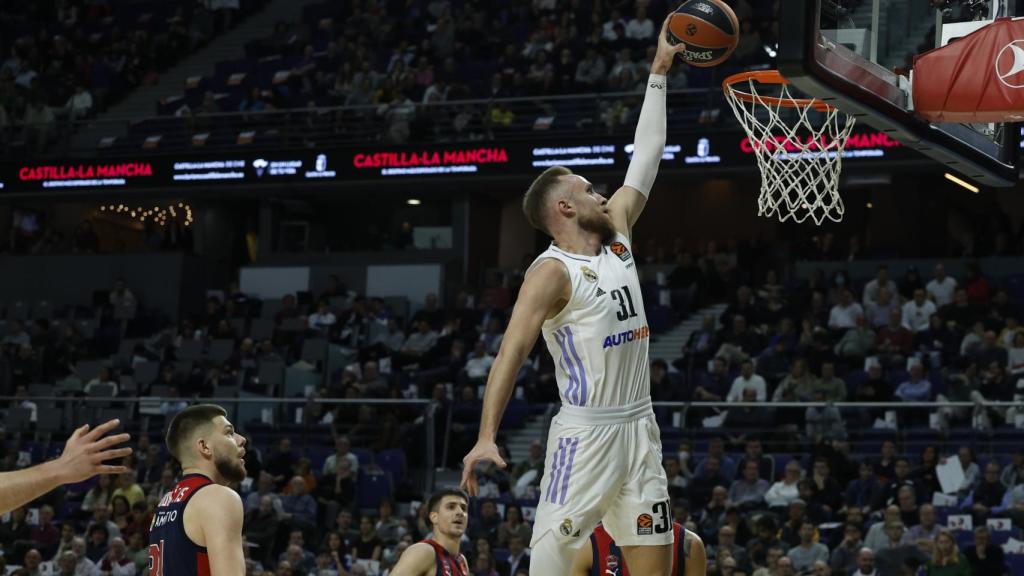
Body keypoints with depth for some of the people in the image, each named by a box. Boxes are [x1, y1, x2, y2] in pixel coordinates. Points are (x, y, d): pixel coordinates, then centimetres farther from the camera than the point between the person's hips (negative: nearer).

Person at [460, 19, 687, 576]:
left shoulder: (616, 239, 12)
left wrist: (659, 70, 19)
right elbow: (512, 349, -20)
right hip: (585, 434, -8)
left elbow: (645, 159, 18)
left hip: (639, 430, 8)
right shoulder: (553, 272, -11)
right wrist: (487, 436, -31)